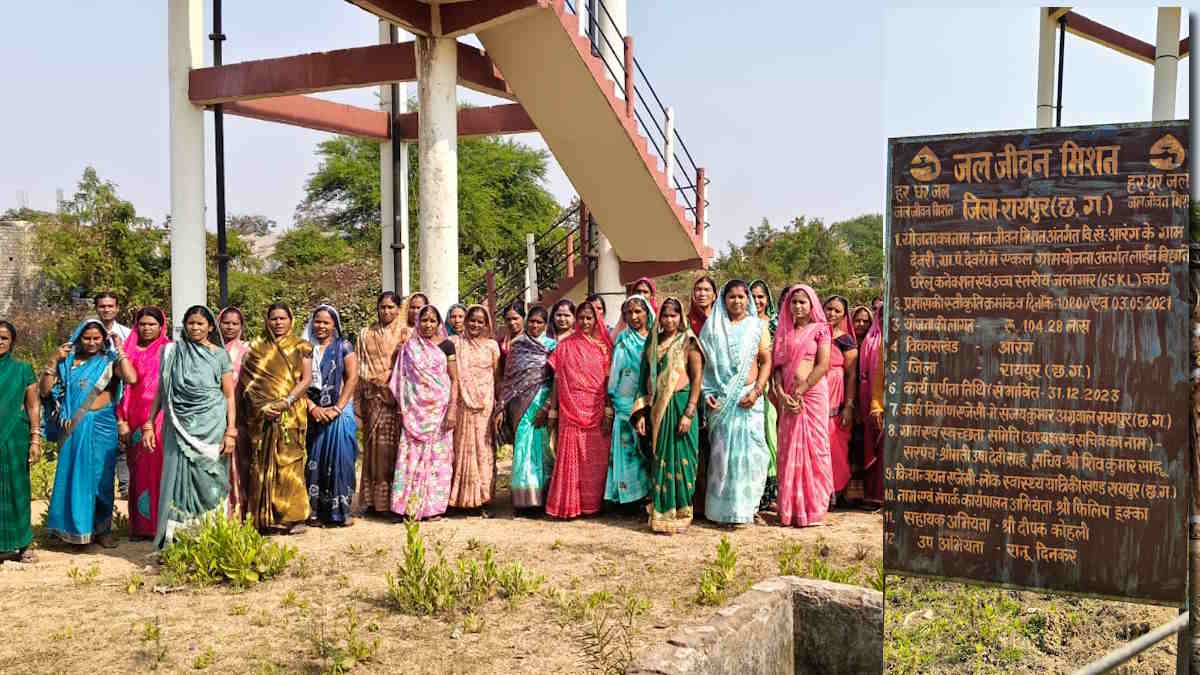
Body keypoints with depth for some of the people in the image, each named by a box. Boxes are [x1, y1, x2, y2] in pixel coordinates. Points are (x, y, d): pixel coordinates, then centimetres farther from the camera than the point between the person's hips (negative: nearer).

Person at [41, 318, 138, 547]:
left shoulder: (109, 362, 3)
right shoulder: (68, 362, 9)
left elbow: (131, 379, -18)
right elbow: (44, 391, 3)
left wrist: (120, 350, -11)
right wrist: (54, 361, -5)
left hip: (101, 427, -2)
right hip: (73, 428, 2)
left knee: (100, 477, 4)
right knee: (73, 477, 5)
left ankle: (102, 529, 15)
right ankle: (77, 528, 17)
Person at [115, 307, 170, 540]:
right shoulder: (130, 351, 12)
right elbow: (123, 388, 11)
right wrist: (121, 421, 2)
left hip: (160, 419, -3)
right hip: (135, 421, 3)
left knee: (159, 470, -5)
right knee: (138, 472, 5)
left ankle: (160, 525, 0)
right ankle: (140, 526, 11)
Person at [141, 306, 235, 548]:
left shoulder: (220, 355, 5)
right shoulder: (172, 352, 9)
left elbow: (229, 396, 3)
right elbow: (161, 391, 11)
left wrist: (231, 432, -6)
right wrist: (149, 424, 3)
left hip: (211, 429, -1)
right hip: (180, 428, 1)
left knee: (208, 482, 0)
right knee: (178, 480, -2)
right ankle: (174, 541, 2)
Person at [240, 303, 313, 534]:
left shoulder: (301, 347, 9)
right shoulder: (256, 347, 12)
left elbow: (306, 379, 1)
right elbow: (247, 381, 5)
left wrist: (285, 402, -12)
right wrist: (262, 406, -9)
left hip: (291, 415, -1)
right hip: (261, 415, 2)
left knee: (289, 462, -5)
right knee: (262, 463, 0)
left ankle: (293, 516, 0)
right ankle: (263, 518, 5)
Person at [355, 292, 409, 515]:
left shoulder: (406, 334, 5)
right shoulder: (367, 335, 13)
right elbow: (361, 369, 11)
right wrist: (358, 402, 5)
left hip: (398, 397, -2)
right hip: (374, 398, 2)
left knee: (395, 448, -4)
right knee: (374, 448, 2)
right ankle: (374, 500, 6)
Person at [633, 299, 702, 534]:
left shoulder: (688, 342, -2)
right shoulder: (654, 343, 12)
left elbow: (697, 378, -7)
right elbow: (647, 379, 13)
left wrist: (689, 413, -15)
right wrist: (642, 413, 5)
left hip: (679, 406, -5)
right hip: (657, 409, 5)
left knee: (679, 459, -2)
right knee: (659, 460, 7)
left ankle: (679, 515, 7)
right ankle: (660, 514, 15)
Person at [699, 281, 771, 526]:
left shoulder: (757, 326, 7)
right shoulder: (712, 327, 8)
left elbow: (766, 361, 3)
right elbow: (704, 362, 6)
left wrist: (757, 390, -10)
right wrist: (706, 392, -4)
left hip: (748, 398, 0)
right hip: (720, 399, 0)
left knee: (747, 449, -3)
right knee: (721, 450, 0)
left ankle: (745, 507, 7)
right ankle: (721, 508, 7)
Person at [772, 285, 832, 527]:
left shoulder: (820, 329, 3)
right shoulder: (784, 332, 15)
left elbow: (823, 365, -7)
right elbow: (778, 365, 8)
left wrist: (801, 391, -12)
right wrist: (781, 393, -7)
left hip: (813, 393, -4)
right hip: (788, 398, 4)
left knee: (812, 448, -3)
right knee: (789, 451, 4)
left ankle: (813, 509, 3)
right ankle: (790, 508, 9)